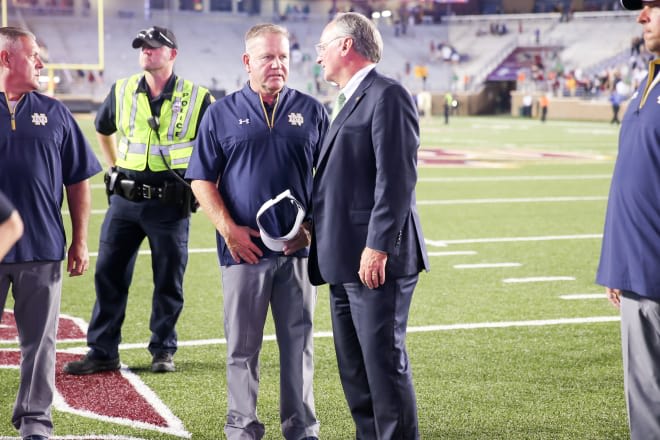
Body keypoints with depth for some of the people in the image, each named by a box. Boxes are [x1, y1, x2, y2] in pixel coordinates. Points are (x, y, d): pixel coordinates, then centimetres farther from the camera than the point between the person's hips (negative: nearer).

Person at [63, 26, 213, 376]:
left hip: (170, 204, -3)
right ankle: (102, 352, 12)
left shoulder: (196, 98, -3)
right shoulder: (121, 92, 6)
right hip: (124, 200, 3)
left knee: (168, 281, 4)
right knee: (109, 274, 4)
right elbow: (102, 130, 25)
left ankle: (163, 351, 17)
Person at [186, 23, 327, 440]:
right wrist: (228, 229, -7)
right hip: (244, 247, -1)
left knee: (299, 343, 5)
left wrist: (312, 227, -3)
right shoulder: (222, 113, 5)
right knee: (243, 345, 4)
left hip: (297, 249, 1)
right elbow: (202, 180, 4)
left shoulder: (311, 111, 8)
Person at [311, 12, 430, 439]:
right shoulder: (352, 100, 20)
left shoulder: (388, 95, -11)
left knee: (384, 360, -6)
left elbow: (397, 177, -19)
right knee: (354, 367, 13)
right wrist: (316, 232, 18)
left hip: (375, 259, -10)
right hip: (345, 260, 10)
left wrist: (378, 247, -22)